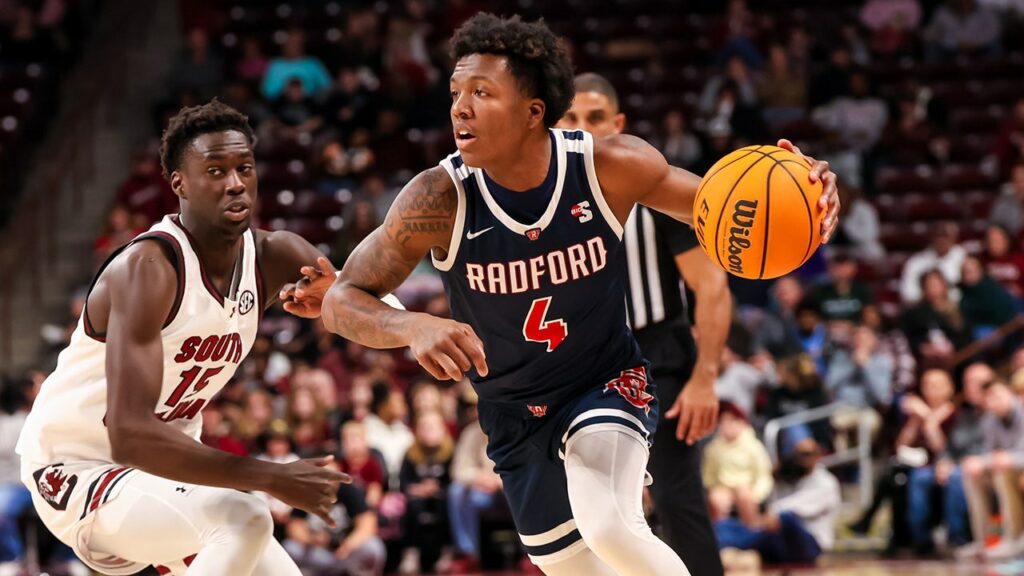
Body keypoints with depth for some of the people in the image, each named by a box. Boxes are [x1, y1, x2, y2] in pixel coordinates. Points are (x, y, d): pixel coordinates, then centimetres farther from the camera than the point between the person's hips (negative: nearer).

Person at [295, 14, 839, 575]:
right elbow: (343, 301, -20)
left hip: (606, 381, -2)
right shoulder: (439, 199, -25)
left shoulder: (611, 167, -24)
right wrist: (415, 326, -43)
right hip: (513, 417, 3)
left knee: (608, 527, -30)